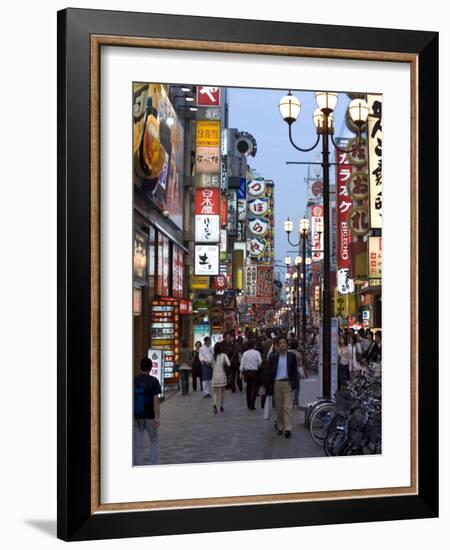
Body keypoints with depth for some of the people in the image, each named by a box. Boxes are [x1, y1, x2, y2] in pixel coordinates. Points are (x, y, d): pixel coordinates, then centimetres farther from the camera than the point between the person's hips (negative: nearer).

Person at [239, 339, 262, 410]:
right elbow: (260, 362, -14)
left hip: (247, 372, 3)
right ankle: (252, 406, -7)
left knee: (248, 389, 14)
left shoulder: (245, 353, -1)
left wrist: (241, 372, 10)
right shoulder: (257, 353, -8)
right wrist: (258, 366, 7)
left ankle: (249, 405, 19)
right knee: (254, 389, 0)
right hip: (255, 372, -3)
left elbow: (242, 364, -1)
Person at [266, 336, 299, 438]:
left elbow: (295, 371, 6)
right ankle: (280, 427, 17)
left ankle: (288, 428, -13)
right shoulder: (273, 357, 5)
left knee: (288, 406, -9)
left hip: (287, 383, -2)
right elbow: (269, 372, 7)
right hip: (276, 383, 2)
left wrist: (293, 383, -5)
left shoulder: (291, 356, 4)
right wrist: (268, 387, 2)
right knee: (278, 407, 6)